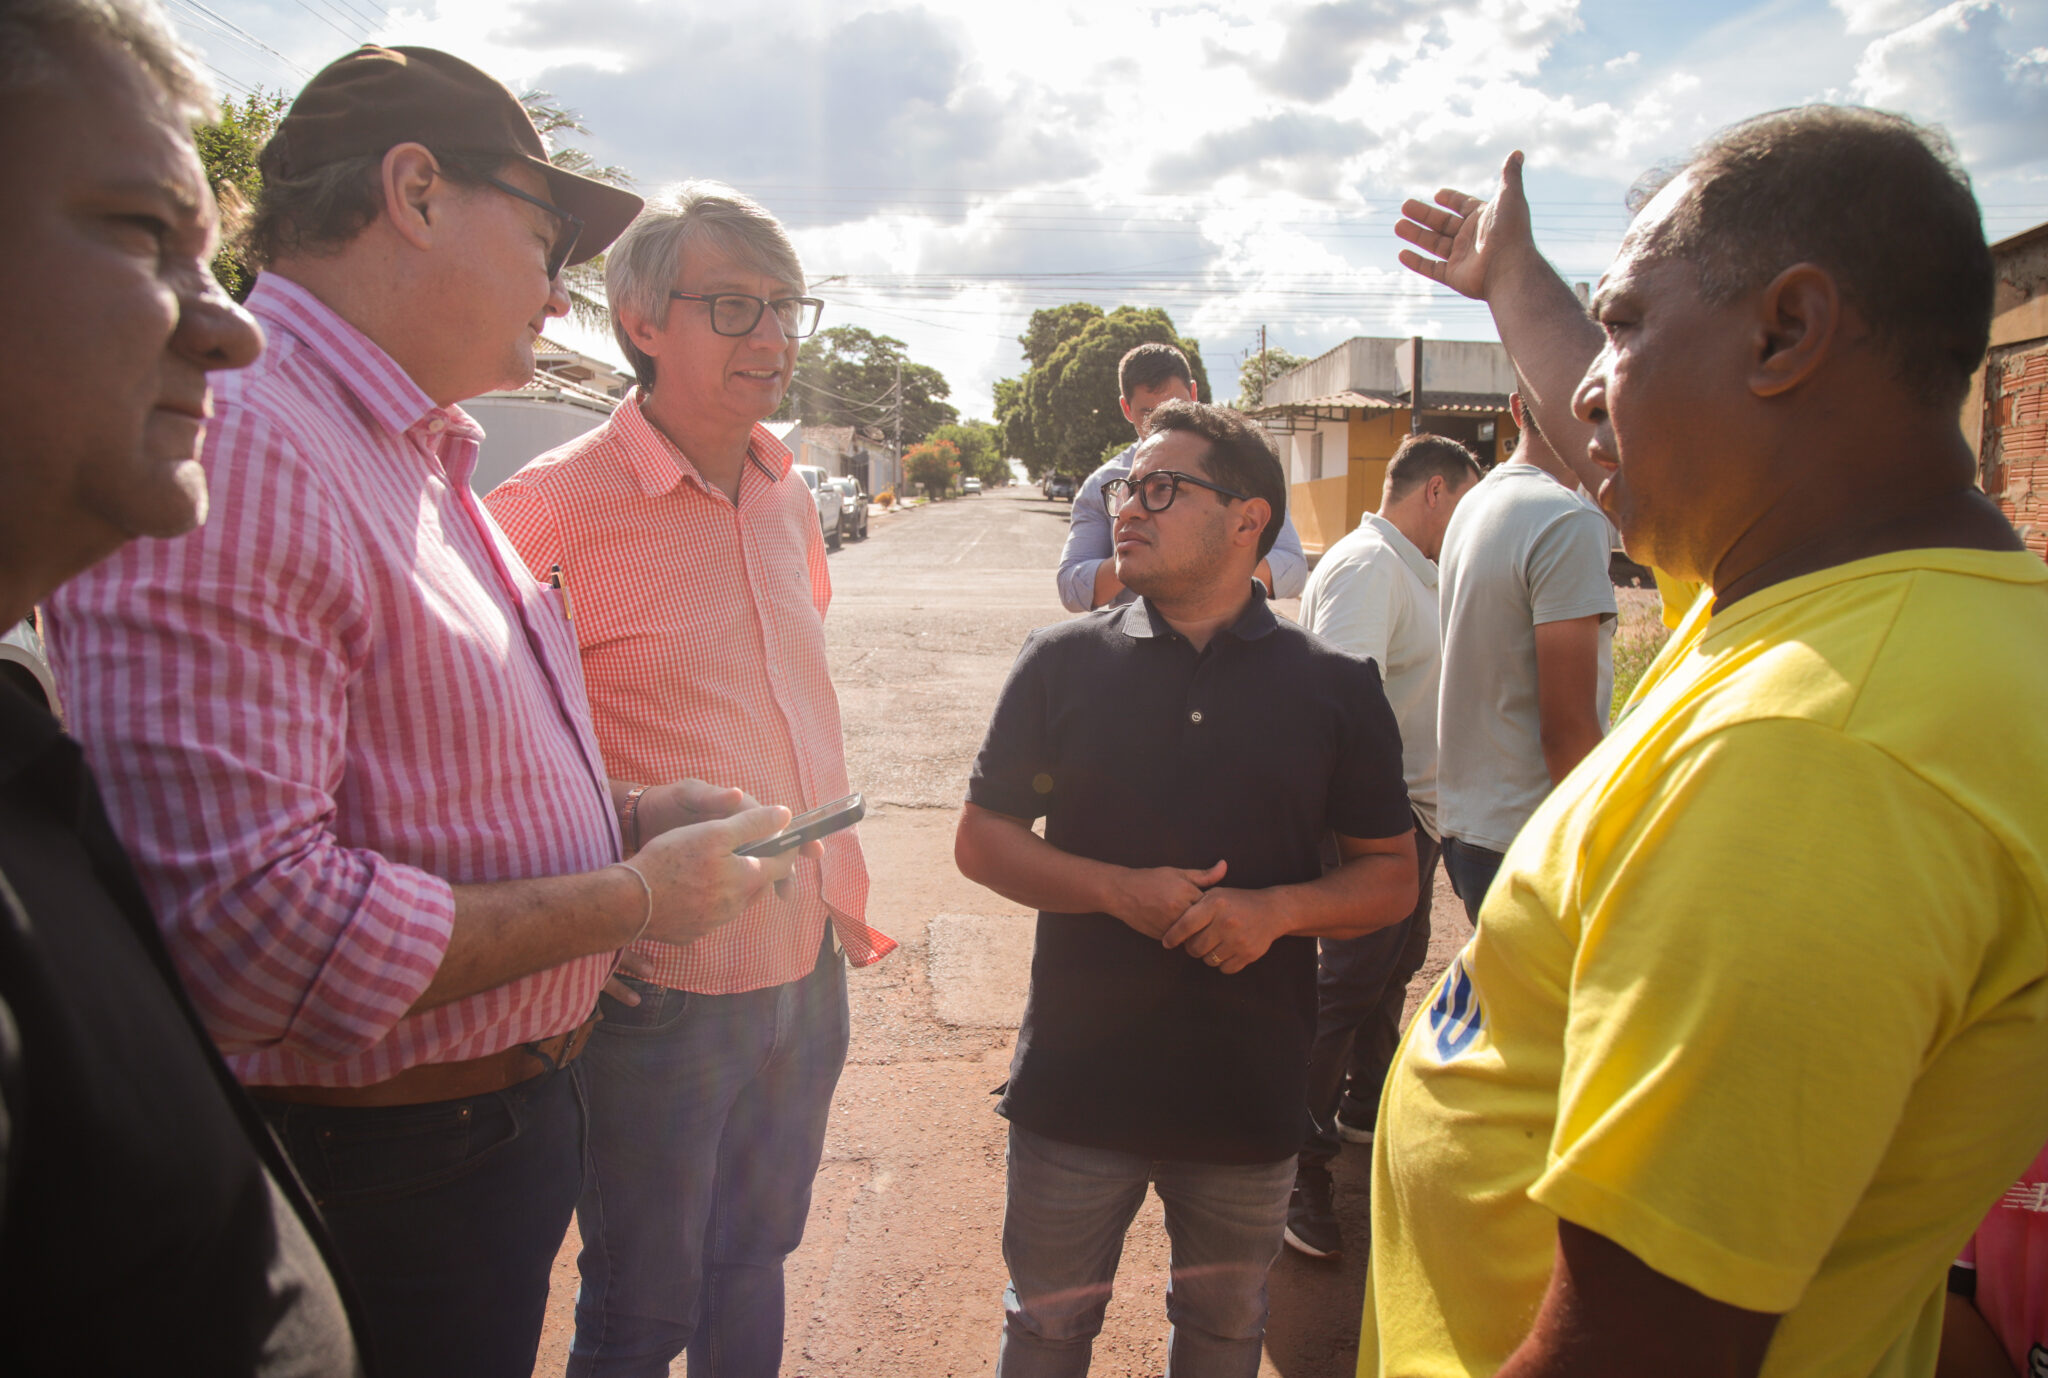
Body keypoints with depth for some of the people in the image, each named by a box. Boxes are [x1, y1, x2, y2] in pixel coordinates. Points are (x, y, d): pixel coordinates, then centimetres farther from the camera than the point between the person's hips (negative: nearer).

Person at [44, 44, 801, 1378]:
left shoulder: (421, 463, 10)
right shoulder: (227, 448, -24)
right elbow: (249, 923, -32)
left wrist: (626, 810, 3)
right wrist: (638, 897, -22)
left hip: (509, 1110, 9)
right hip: (380, 1183, -9)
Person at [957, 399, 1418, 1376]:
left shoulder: (1336, 688, -2)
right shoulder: (1061, 662, -2)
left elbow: (1392, 876, 2)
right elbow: (980, 839, 0)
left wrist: (1275, 910, -17)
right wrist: (1120, 890, -16)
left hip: (1252, 1092, 1)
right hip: (1078, 1084, 0)